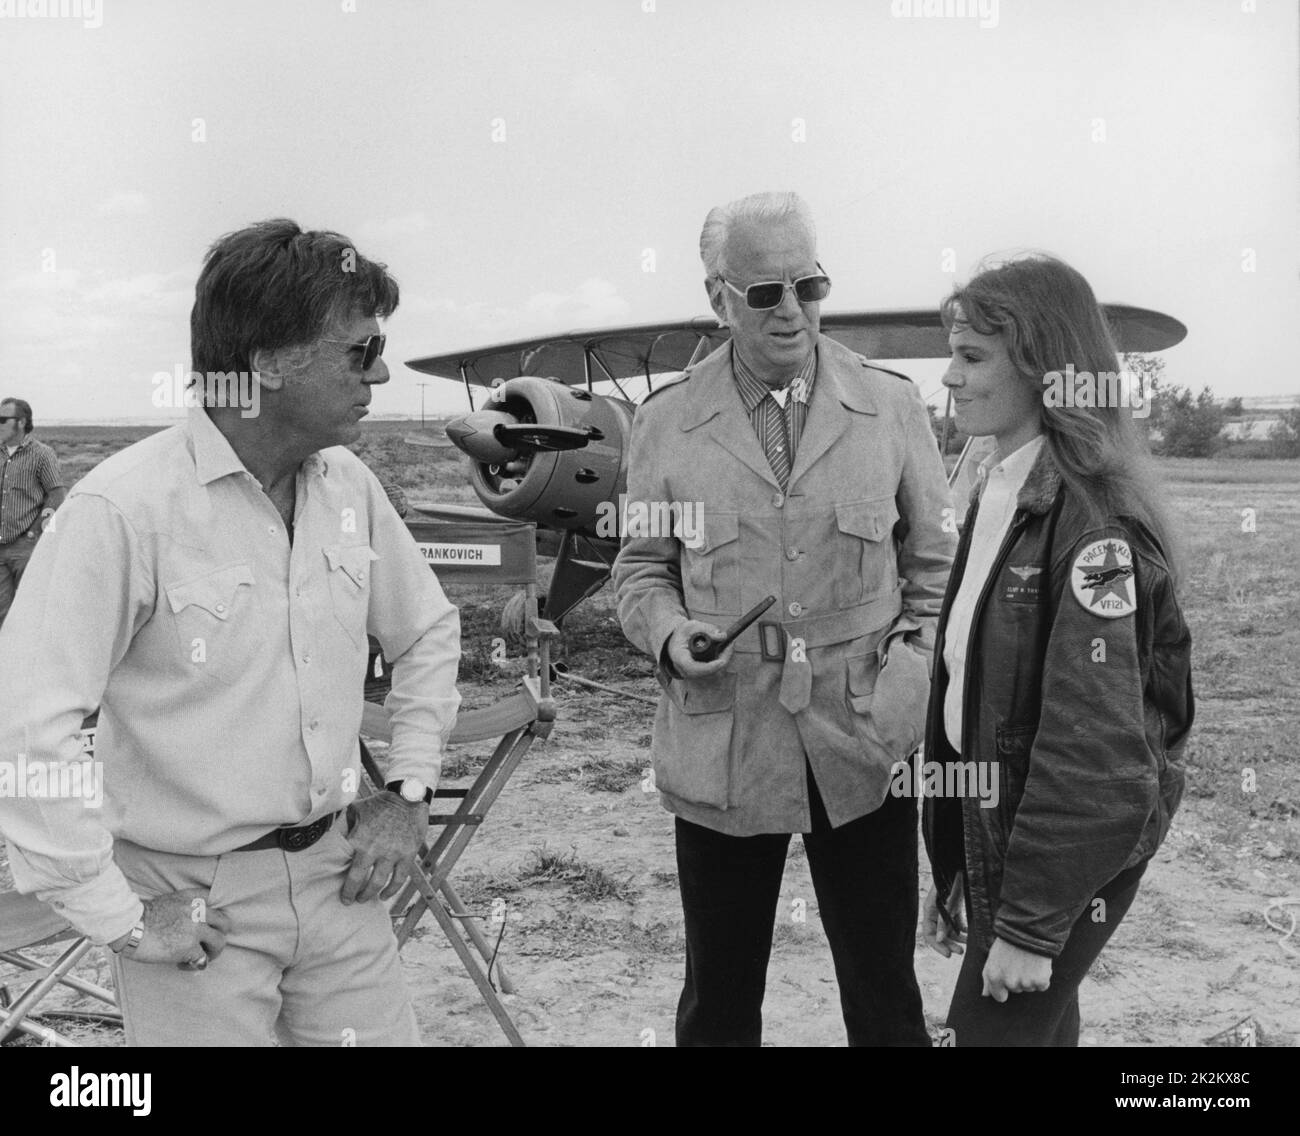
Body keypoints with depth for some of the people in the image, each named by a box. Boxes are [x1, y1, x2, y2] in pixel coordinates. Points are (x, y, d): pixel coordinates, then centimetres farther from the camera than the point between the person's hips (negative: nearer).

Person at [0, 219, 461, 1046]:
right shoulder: (126, 507, -19)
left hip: (338, 873, 5)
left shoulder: (350, 486, 0)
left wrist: (411, 792, 7)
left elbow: (428, 634, 14)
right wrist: (120, 916, -17)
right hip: (196, 900, -5)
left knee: (383, 1031, 13)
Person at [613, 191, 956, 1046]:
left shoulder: (892, 405, 2)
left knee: (884, 994, 10)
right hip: (721, 745, 0)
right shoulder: (668, 423, 1)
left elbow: (935, 561, 10)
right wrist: (669, 631, -10)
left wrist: (917, 655, -3)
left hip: (864, 743, 0)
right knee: (718, 1002, 14)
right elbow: (642, 566, 10)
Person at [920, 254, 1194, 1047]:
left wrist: (1032, 921, -18)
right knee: (1038, 1024, 19)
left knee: (993, 1026, 4)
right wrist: (955, 864, 12)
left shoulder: (1092, 519, -20)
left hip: (1067, 852, -7)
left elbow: (1095, 737, -22)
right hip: (992, 833, 7)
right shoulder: (998, 492, 6)